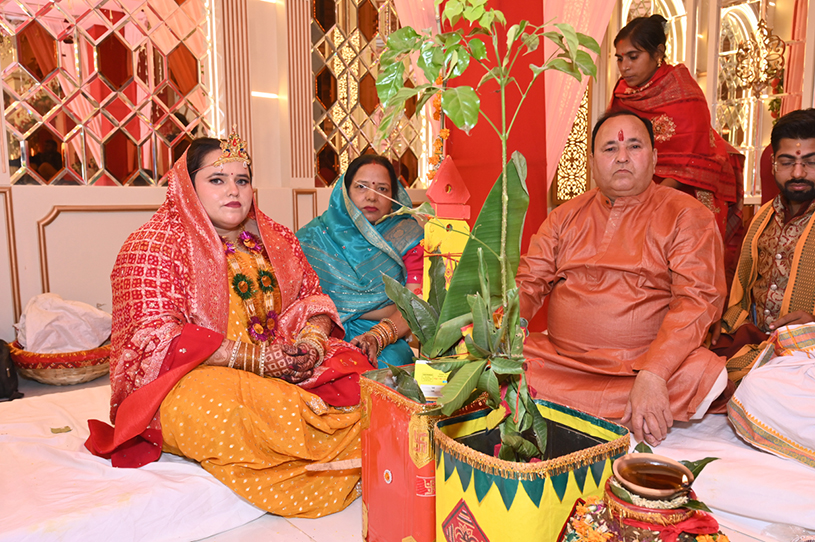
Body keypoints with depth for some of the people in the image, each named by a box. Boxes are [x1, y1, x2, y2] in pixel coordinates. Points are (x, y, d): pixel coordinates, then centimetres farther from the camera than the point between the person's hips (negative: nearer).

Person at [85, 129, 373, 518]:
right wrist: (255, 358, -22)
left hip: (279, 365, 5)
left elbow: (312, 296, 15)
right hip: (188, 380, -4)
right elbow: (156, 340, -16)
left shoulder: (276, 239, 14)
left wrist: (312, 338, -11)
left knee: (355, 372, -19)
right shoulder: (152, 247, -6)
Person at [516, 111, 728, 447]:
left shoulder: (686, 216, 1)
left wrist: (653, 373, -26)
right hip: (559, 361, 2)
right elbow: (528, 284, 10)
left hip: (644, 365, -1)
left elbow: (698, 299, -11)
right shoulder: (566, 216, 14)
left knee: (704, 373, -32)